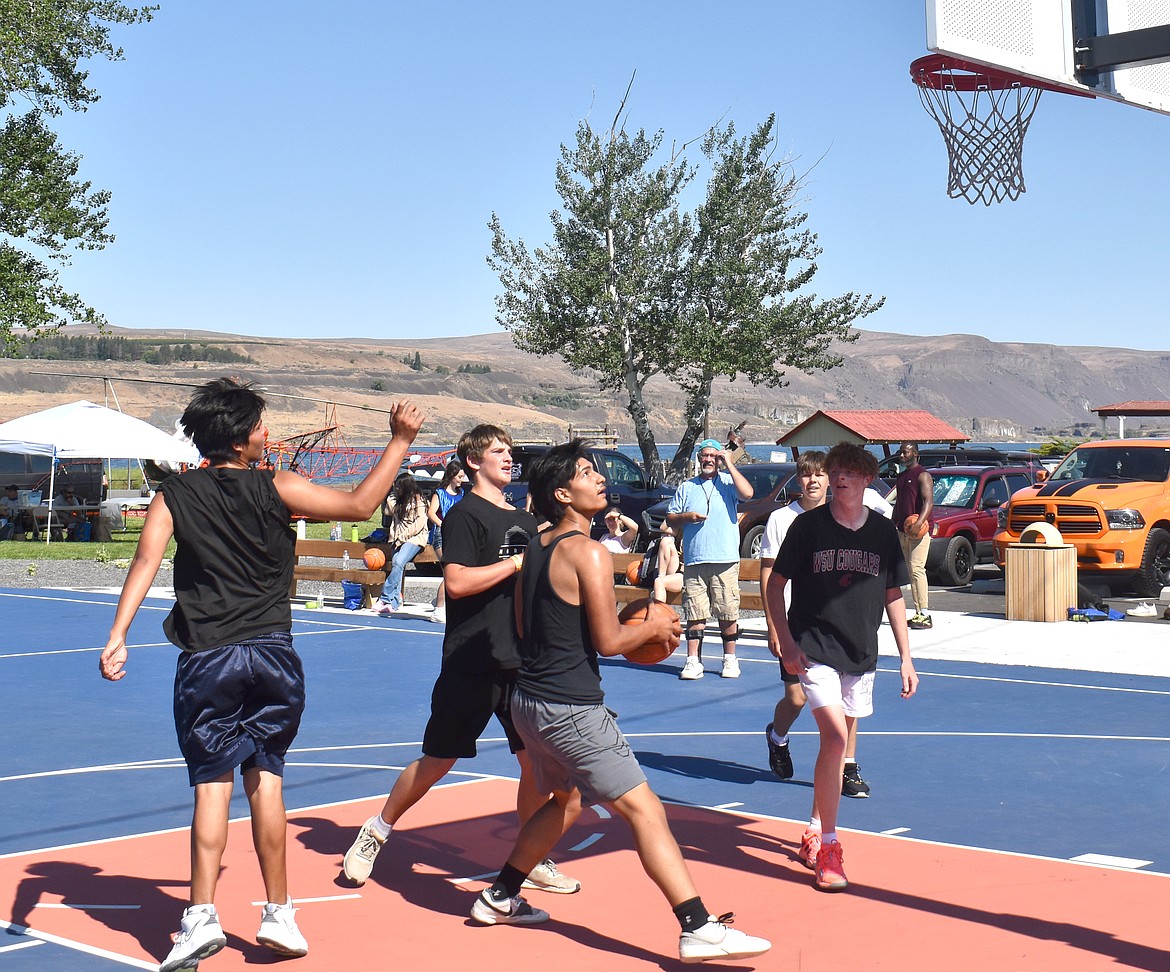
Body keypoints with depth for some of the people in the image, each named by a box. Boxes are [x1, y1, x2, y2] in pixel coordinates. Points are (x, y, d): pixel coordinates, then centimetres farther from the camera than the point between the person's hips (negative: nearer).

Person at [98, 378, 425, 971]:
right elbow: (360, 505, -2)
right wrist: (400, 440, 7)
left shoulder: (175, 496, 2)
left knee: (212, 785, 4)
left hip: (207, 660, 0)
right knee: (265, 781, 11)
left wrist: (117, 637, -16)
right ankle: (278, 915, 16)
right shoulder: (276, 489, -2)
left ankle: (201, 918, -3)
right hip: (273, 653, 0)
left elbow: (145, 562, -10)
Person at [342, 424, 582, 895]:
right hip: (471, 663, -6)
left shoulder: (525, 520, 15)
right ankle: (375, 832, 25)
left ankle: (531, 860, 19)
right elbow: (457, 582, -20)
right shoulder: (465, 513, -8)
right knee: (437, 761, 3)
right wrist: (516, 563, -16)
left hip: (522, 662, 6)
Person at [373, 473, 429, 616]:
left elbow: (419, 524, -11)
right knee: (395, 562, -14)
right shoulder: (398, 500, 19)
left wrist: (402, 537, -11)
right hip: (399, 539, 7)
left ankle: (385, 598, -24)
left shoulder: (419, 501, -5)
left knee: (399, 562, -26)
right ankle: (394, 602, -19)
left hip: (415, 538, -7)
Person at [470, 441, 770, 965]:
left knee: (563, 798, 29)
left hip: (530, 699, 9)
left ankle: (499, 898, 37)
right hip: (570, 708, -9)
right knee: (644, 809, -8)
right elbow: (608, 641, -17)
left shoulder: (537, 547, 10)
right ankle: (699, 929, -11)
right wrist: (654, 629, 3)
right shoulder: (588, 552, -16)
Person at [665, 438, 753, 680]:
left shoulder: (728, 482, 6)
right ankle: (693, 660, 4)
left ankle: (730, 659, 13)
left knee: (728, 614, 1)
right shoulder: (686, 488, 14)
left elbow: (747, 493, -15)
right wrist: (687, 517, -4)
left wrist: (729, 465, -8)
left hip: (726, 561, -2)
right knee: (694, 614, 0)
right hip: (694, 562, 2)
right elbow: (670, 518, 17)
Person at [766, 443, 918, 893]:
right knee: (835, 736, -18)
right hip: (814, 649, -4)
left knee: (837, 743, 13)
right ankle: (828, 848, -11)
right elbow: (775, 585, 1)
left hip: (861, 654, 4)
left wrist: (906, 659, 8)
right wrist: (785, 640, -10)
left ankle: (814, 834, 30)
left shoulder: (883, 531, 4)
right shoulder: (808, 525, -5)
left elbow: (894, 596, 11)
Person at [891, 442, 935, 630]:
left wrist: (919, 523, -31)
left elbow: (928, 501, -18)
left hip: (919, 530, -9)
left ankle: (925, 615, -17)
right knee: (912, 571, 8)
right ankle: (918, 613, 11)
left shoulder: (922, 475, -7)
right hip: (903, 530, 9)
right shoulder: (901, 477, 19)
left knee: (917, 568, -16)